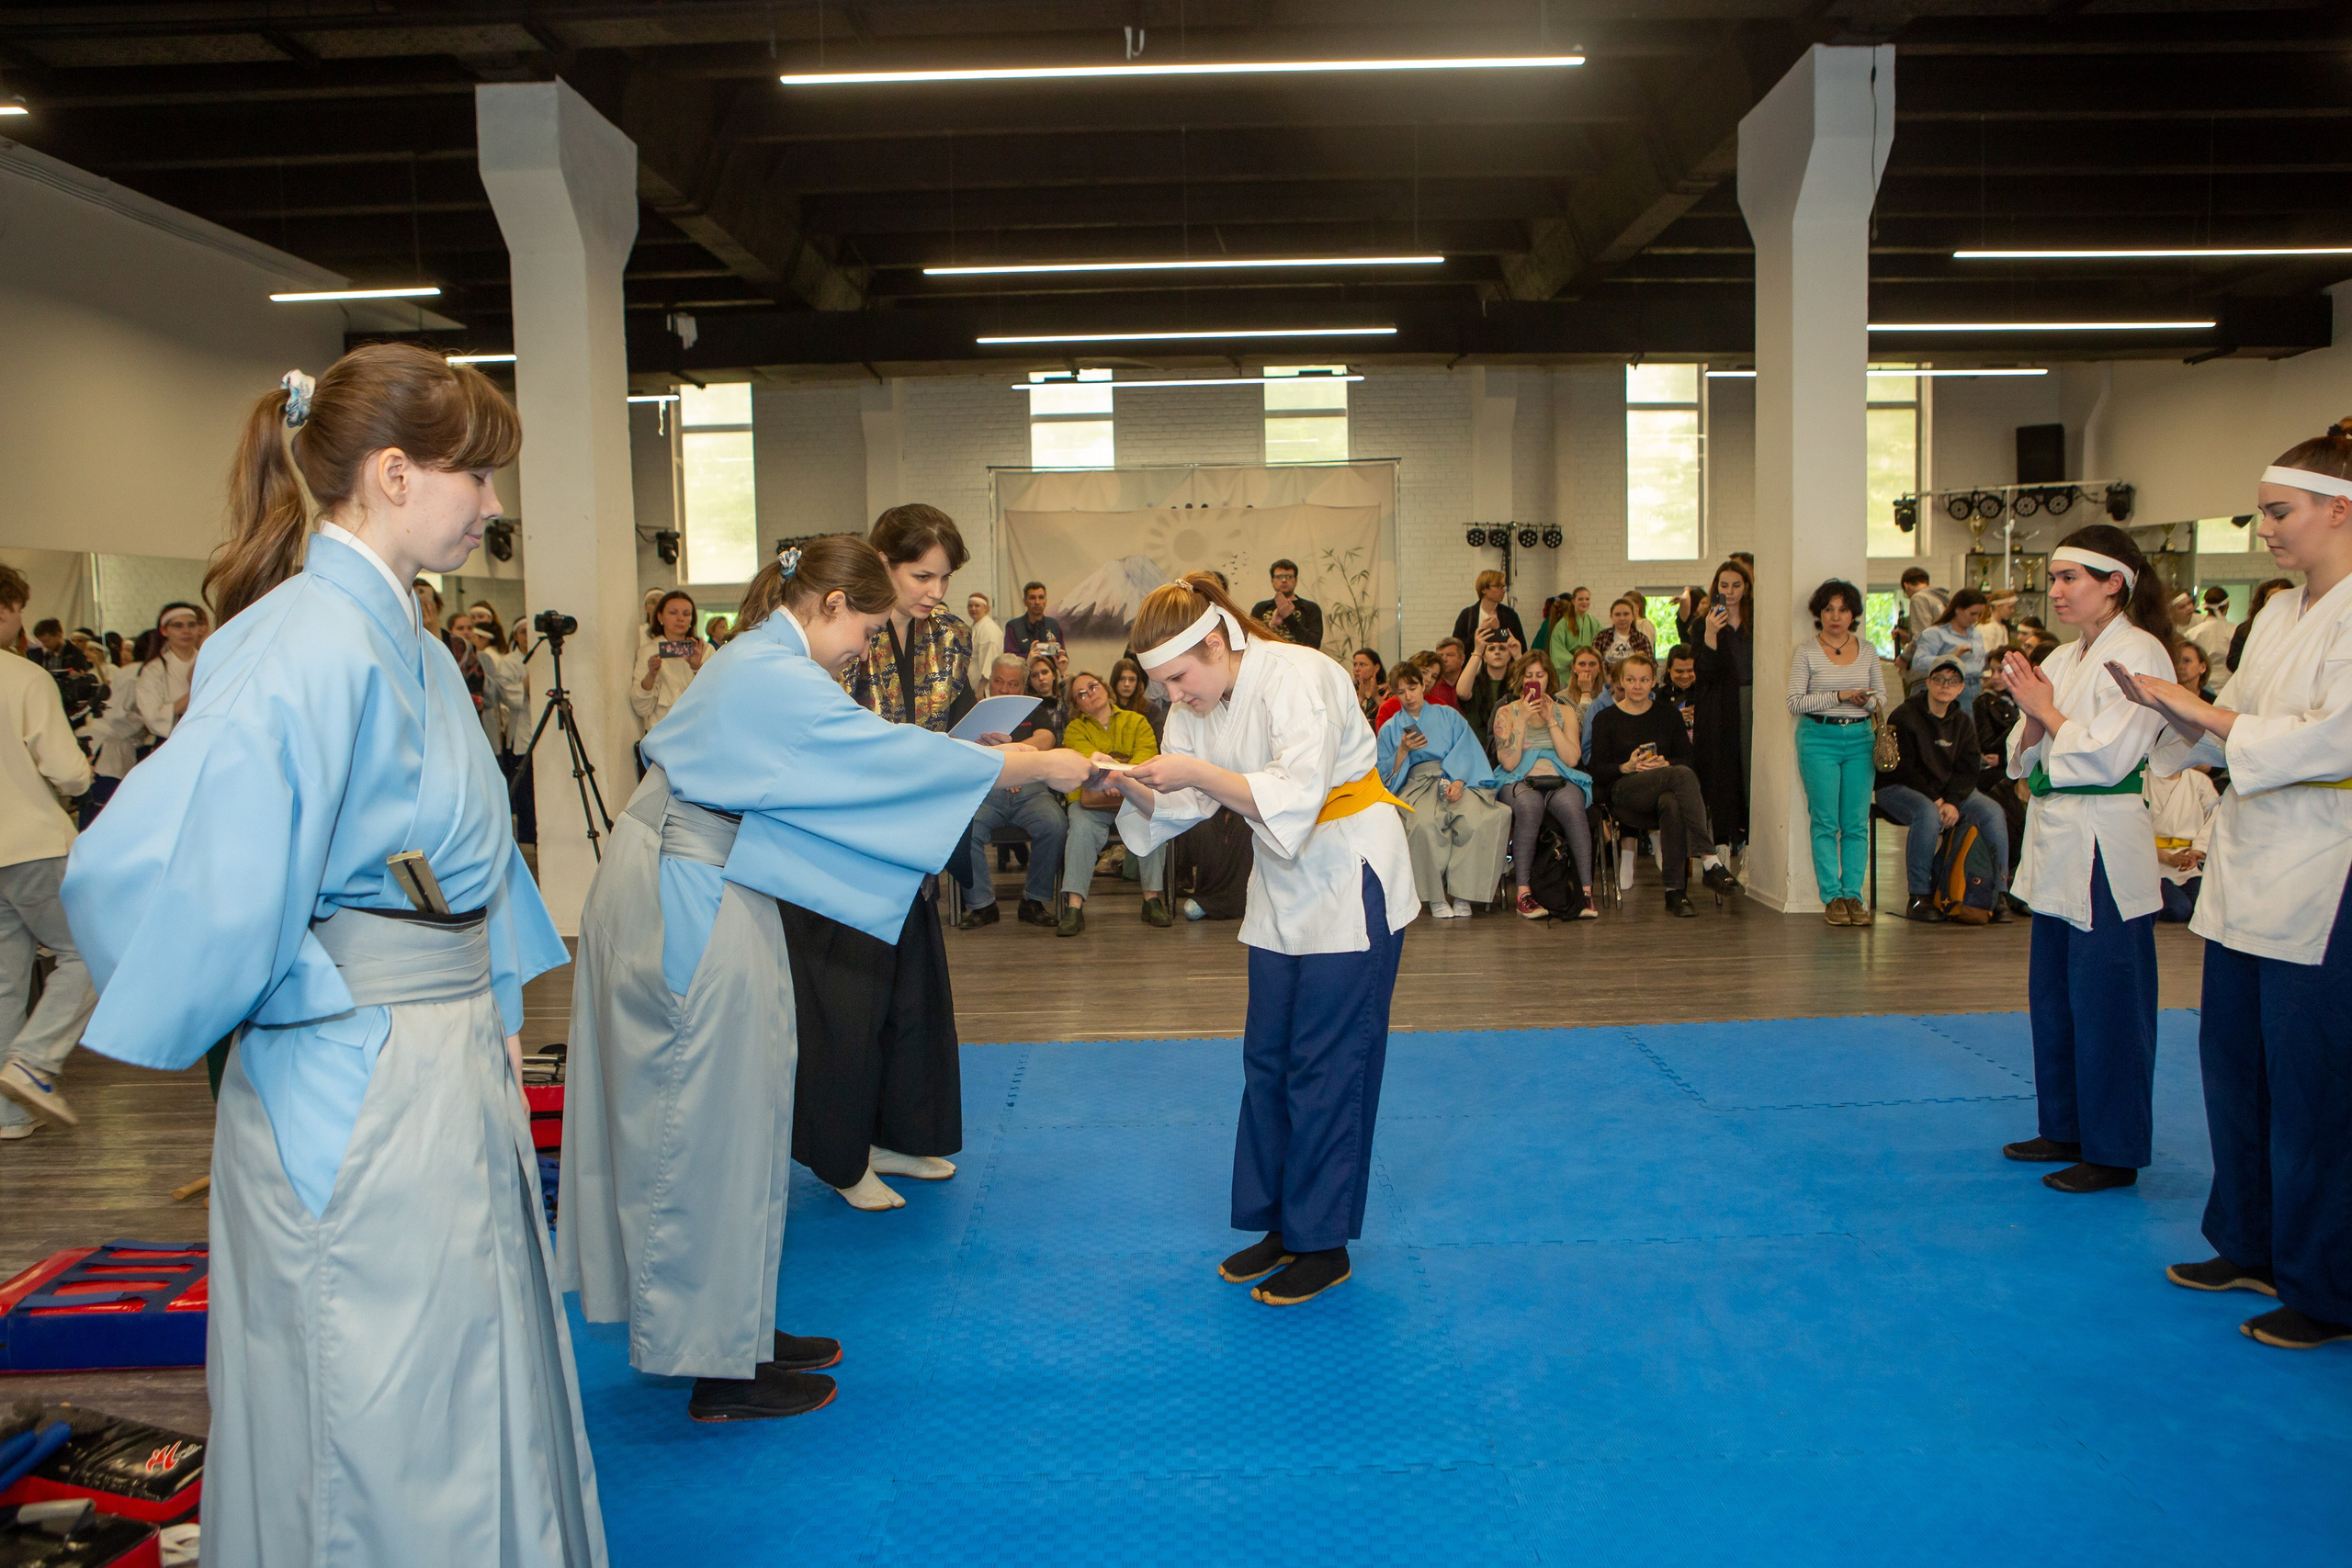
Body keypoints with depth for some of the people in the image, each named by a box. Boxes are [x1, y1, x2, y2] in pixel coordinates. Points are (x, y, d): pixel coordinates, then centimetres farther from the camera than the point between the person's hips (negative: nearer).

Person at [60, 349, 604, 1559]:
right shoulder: (307, 651, -20)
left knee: (479, 1405, 21)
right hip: (354, 1107, -9)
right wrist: (294, 1006, -16)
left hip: (452, 1083, 9)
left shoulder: (405, 642, 10)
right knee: (393, 1468, 6)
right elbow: (151, 869, -31)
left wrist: (497, 1011, 14)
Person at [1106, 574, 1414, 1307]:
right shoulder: (1199, 702, 1)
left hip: (1350, 877, -8)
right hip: (1283, 883, 8)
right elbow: (1180, 806, 2)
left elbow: (1295, 799, -33)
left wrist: (1197, 771, -37)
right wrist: (1134, 787, -18)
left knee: (1326, 1065, -4)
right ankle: (1281, 1225, 24)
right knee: (1267, 1058, 10)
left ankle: (1323, 1245, 8)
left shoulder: (1298, 679, -24)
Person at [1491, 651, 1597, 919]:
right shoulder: (1506, 712, 10)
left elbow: (1572, 758, 0)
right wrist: (1522, 719, -8)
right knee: (1529, 806, -38)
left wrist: (1550, 721, -3)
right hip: (1519, 781, -1)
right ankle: (1522, 891, -35)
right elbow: (1509, 762, -5)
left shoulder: (1565, 711, 16)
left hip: (1560, 781, 2)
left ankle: (1586, 890, -33)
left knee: (1571, 806, -35)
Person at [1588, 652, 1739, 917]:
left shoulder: (1669, 715, 22)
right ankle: (1710, 861, -44)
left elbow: (1688, 758, 11)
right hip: (1624, 792, -2)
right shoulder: (1605, 719, 15)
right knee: (1682, 775, -35)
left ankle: (1675, 892, -43)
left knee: (1671, 804, -40)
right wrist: (1627, 767, -14)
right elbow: (1597, 771, 5)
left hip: (1666, 790, 2)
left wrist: (1665, 764, -10)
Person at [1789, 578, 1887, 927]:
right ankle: (1832, 897, 3)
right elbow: (1795, 702, -6)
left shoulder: (1866, 651, 11)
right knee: (1826, 823, -3)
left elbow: (1882, 696, 15)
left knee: (1857, 823, 2)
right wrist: (1839, 696, -14)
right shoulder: (1806, 652, 0)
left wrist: (1868, 701, -8)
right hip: (1819, 738, -3)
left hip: (1860, 738, 3)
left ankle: (1853, 894, 8)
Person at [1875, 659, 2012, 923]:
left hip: (1950, 792, 6)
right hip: (1899, 789, -6)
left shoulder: (1963, 723, 10)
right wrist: (1934, 800, -20)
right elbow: (1903, 769, -12)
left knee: (1993, 813, -19)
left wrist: (1953, 802, -16)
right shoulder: (1903, 717, -7)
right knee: (1928, 814, -38)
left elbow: (1968, 769, 2)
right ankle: (1920, 896, -29)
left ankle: (1998, 894, -13)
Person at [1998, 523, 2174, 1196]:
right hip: (2057, 844, 9)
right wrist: (2032, 719, -4)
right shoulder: (2065, 658, 14)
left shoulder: (2137, 654, -11)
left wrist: (2047, 712, -8)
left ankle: (2112, 1153, 9)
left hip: (2104, 849, -9)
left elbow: (2108, 756, -19)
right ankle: (2067, 1130, 28)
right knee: (2053, 995, 15)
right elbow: (2025, 762, 14)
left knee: (2105, 1002, -2)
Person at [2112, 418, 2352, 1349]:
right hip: (2251, 862, 9)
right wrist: (2179, 716, 0)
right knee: (2233, 1061, 14)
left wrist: (2208, 715, -15)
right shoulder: (2277, 615, 13)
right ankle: (2251, 1247, 30)